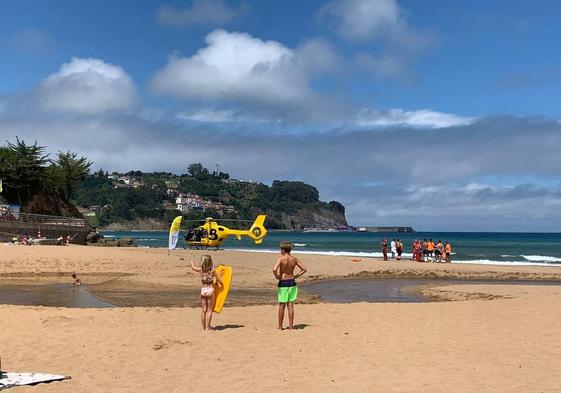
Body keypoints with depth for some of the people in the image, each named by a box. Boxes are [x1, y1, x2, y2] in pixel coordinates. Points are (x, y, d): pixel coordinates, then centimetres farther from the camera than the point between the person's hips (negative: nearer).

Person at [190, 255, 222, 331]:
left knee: (203, 310, 9)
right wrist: (217, 281, 18)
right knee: (209, 310, 5)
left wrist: (192, 263, 39)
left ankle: (204, 327, 13)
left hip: (203, 290, 2)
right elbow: (220, 281, -5)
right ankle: (207, 327, 2)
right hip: (210, 290, -2)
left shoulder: (201, 270, -4)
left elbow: (193, 267, 18)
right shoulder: (212, 271, -8)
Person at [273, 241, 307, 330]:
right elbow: (304, 269, 7)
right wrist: (296, 276, 8)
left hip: (283, 283, -4)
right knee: (290, 305, 9)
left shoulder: (281, 258, -12)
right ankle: (291, 326, 12)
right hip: (292, 282, 4)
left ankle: (280, 327, 10)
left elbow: (274, 269, -27)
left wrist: (277, 277, -9)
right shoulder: (294, 259, 3)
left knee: (282, 305, 4)